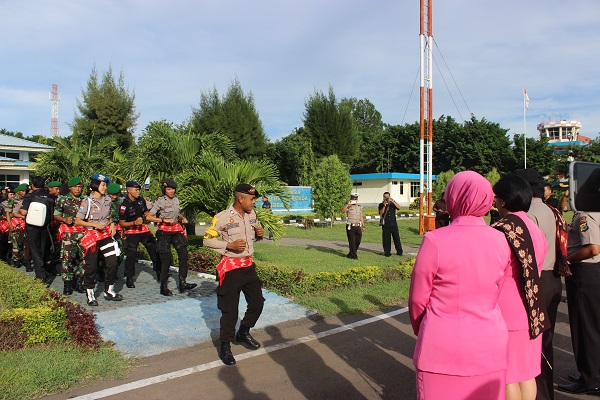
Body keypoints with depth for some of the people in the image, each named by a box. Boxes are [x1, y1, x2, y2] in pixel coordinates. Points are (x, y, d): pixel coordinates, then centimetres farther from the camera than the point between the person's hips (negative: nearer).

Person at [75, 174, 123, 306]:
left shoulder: (107, 199, 7)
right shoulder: (87, 201, -10)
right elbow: (77, 221, -9)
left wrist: (112, 224, 3)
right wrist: (94, 224, -19)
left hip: (106, 234, 5)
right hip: (92, 235, -5)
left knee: (113, 263, 2)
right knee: (91, 266, 2)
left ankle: (109, 291, 17)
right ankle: (90, 295, 16)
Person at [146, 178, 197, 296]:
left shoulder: (176, 200, 11)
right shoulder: (160, 201, -7)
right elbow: (148, 217, -13)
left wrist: (182, 218, 7)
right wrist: (164, 220, -21)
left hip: (176, 230, 6)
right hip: (164, 232, -6)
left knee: (184, 255, -5)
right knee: (166, 259, -3)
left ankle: (182, 283, 0)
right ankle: (163, 287, 9)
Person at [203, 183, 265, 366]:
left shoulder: (252, 214, 4)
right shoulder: (223, 217, -16)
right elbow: (207, 240, -11)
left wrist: (259, 234, -4)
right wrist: (230, 245, -21)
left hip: (248, 265, 7)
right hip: (230, 267, -6)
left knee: (257, 302, 12)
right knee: (230, 308, 1)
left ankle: (243, 333, 35)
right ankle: (225, 346, 18)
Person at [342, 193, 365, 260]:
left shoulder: (359, 207, 14)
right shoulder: (348, 206, -3)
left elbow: (361, 217, 18)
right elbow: (343, 211, -24)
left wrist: (363, 226, 14)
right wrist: (348, 204, -30)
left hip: (358, 227, 5)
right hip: (350, 227, -5)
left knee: (358, 241, 6)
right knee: (352, 242, -3)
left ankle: (350, 254, 22)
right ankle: (354, 256, 5)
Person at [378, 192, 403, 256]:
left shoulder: (393, 203, 10)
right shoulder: (381, 205, 7)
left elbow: (399, 207, -9)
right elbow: (381, 213, -6)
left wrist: (392, 201, -19)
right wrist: (384, 206, -16)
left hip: (393, 224, 1)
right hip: (385, 225, -1)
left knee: (396, 238, 1)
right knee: (386, 239, -1)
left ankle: (399, 251, 11)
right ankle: (387, 252, 8)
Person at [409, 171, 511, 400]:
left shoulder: (435, 241, -17)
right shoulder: (501, 241, -4)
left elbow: (418, 300, -7)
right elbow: (495, 293, 8)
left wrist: (419, 329, 12)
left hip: (443, 346, -4)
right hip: (490, 345, 4)